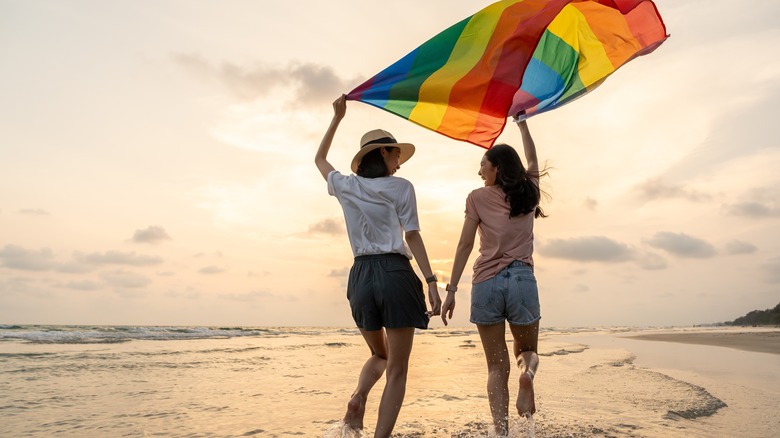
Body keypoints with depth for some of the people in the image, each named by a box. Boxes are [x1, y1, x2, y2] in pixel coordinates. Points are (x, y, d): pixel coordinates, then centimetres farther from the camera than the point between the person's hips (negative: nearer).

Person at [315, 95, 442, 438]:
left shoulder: (346, 186, 12)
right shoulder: (400, 187, 1)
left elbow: (320, 159, 30)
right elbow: (412, 236, -6)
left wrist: (337, 118, 35)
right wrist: (431, 282, -8)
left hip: (361, 275, 4)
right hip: (395, 274, -4)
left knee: (379, 355, 25)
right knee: (397, 369, 3)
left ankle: (359, 397, -4)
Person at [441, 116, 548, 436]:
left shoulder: (478, 197, 3)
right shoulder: (529, 192, 11)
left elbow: (465, 245, -1)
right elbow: (532, 158, 31)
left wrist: (451, 290, 1)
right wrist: (521, 123, 45)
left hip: (486, 283, -1)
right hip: (522, 280, 2)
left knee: (497, 368, 7)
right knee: (528, 351, 20)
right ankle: (528, 373, -16)